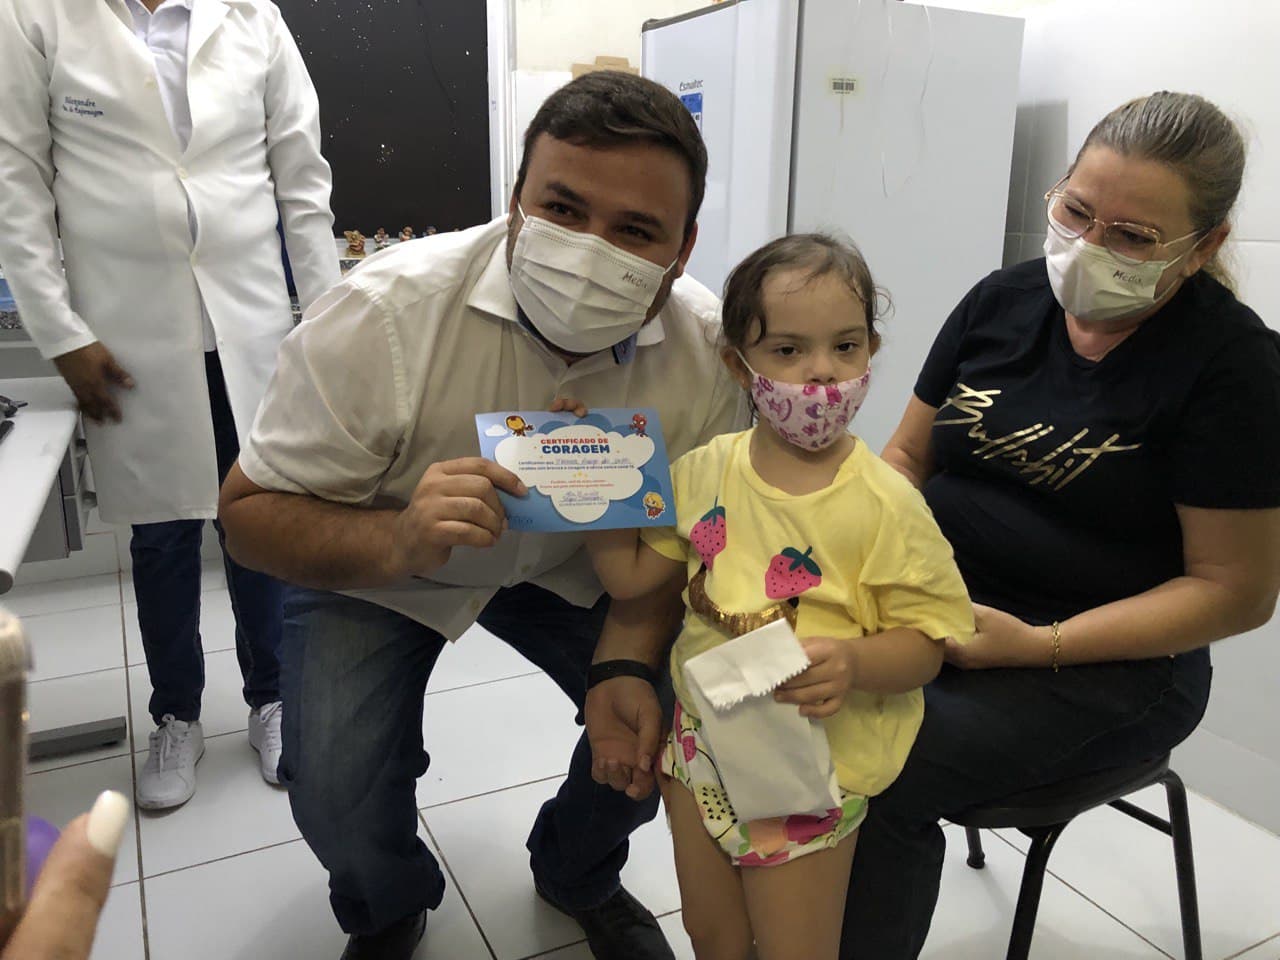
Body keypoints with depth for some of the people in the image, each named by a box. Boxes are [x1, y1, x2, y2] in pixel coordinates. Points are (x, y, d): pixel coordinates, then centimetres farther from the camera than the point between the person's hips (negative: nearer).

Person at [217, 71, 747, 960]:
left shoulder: (709, 346, -22)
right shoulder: (386, 312, -31)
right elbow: (252, 514, -24)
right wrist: (401, 541, -44)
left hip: (568, 560, 3)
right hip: (372, 564, -2)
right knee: (338, 795, -18)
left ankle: (578, 876, 24)